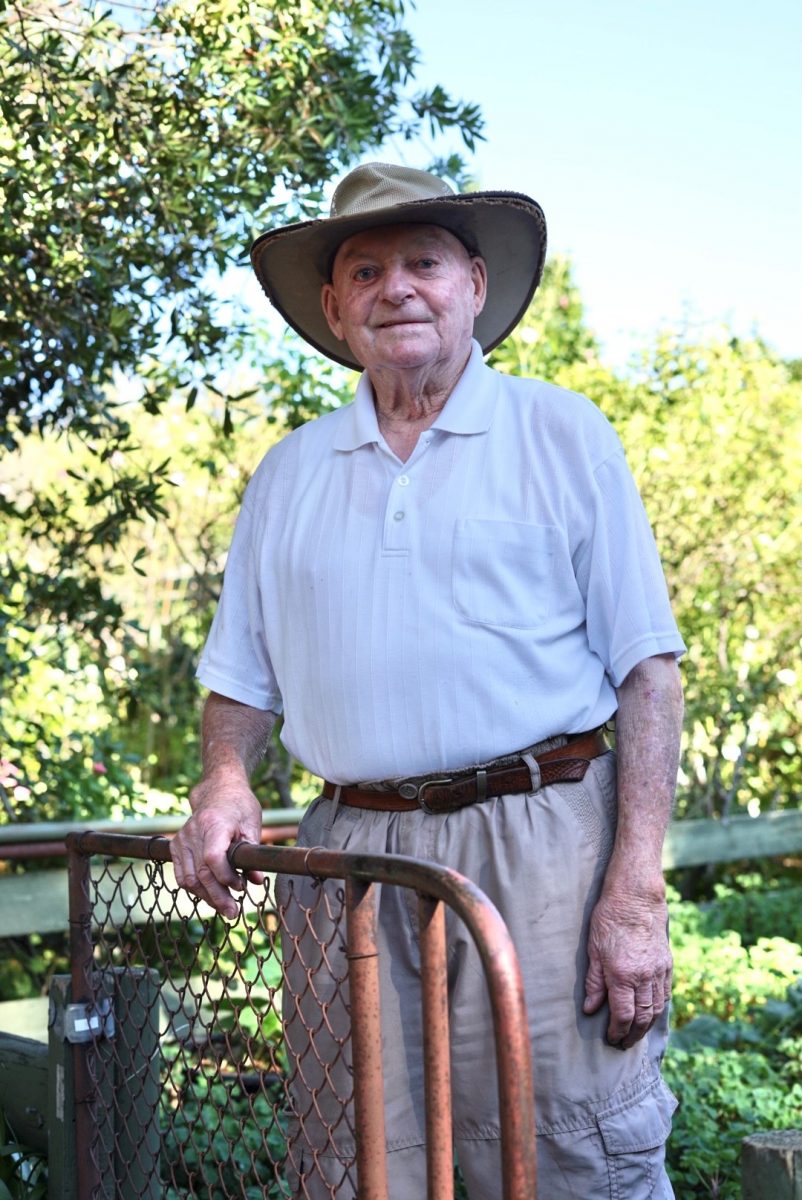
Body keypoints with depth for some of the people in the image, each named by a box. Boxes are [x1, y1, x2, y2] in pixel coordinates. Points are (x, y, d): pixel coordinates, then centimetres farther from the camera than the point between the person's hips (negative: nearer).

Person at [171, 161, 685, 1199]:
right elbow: (243, 677, 21)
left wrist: (638, 890, -11)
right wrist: (224, 779, -2)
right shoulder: (288, 475, 16)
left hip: (540, 848, -3)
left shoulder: (561, 434, 5)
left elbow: (648, 670, -1)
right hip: (351, 856, 3)